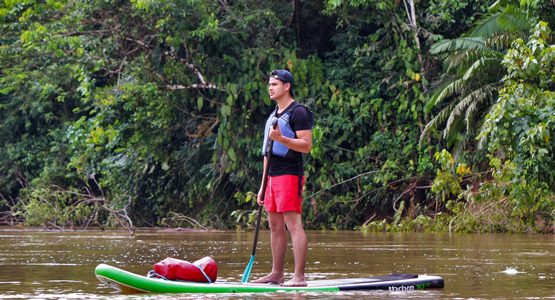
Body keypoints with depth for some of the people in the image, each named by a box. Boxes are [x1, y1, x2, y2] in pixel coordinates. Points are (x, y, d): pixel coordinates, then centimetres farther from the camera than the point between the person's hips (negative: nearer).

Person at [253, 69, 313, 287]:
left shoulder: (298, 112, -6)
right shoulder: (274, 116, 22)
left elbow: (306, 145, -15)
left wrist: (281, 138, -27)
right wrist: (263, 186, 21)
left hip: (289, 175, -9)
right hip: (273, 177, 9)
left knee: (293, 224, -12)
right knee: (275, 226, 11)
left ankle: (299, 277, -15)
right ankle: (277, 274, 16)